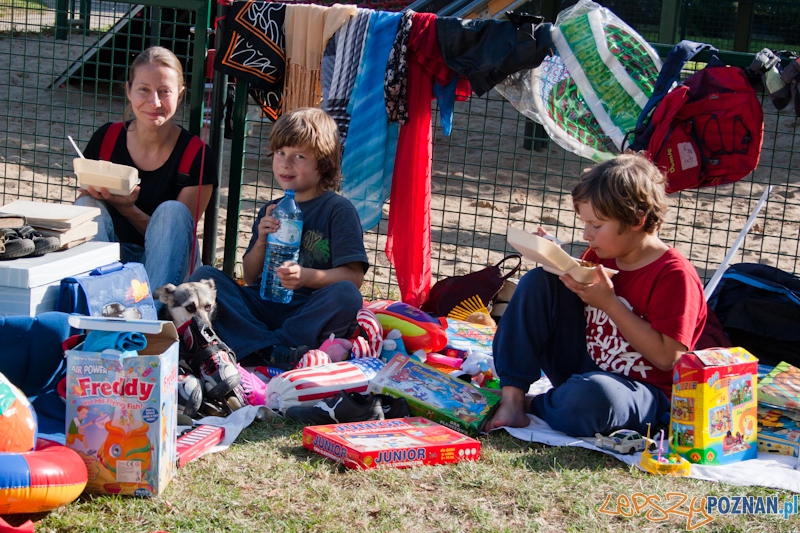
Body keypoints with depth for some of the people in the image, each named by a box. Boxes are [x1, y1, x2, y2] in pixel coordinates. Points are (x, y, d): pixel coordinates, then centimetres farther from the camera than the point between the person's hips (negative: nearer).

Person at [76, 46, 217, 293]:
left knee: (172, 211, -28)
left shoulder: (198, 157, -9)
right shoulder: (106, 139, -2)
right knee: (87, 205, -23)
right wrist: (93, 194, -20)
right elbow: (84, 202, 5)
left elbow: (174, 235, -9)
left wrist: (125, 207, -26)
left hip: (167, 265, -2)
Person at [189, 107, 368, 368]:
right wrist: (261, 241, -4)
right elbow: (250, 278, 16)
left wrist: (306, 276, -25)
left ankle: (257, 348, -33)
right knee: (204, 276, -14)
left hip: (311, 312, -4)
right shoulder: (270, 211, 17)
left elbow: (354, 276, -9)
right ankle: (271, 349, -31)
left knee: (347, 295, -34)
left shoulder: (339, 209, 1)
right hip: (263, 305, 5)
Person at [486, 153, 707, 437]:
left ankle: (531, 405, -6)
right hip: (583, 368, 7)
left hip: (641, 391, -7)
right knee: (538, 281, -7)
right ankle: (511, 400, -15)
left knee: (591, 396, -43)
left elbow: (667, 357, -24)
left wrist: (609, 302, -24)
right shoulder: (600, 255, 4)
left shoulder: (675, 275, -18)